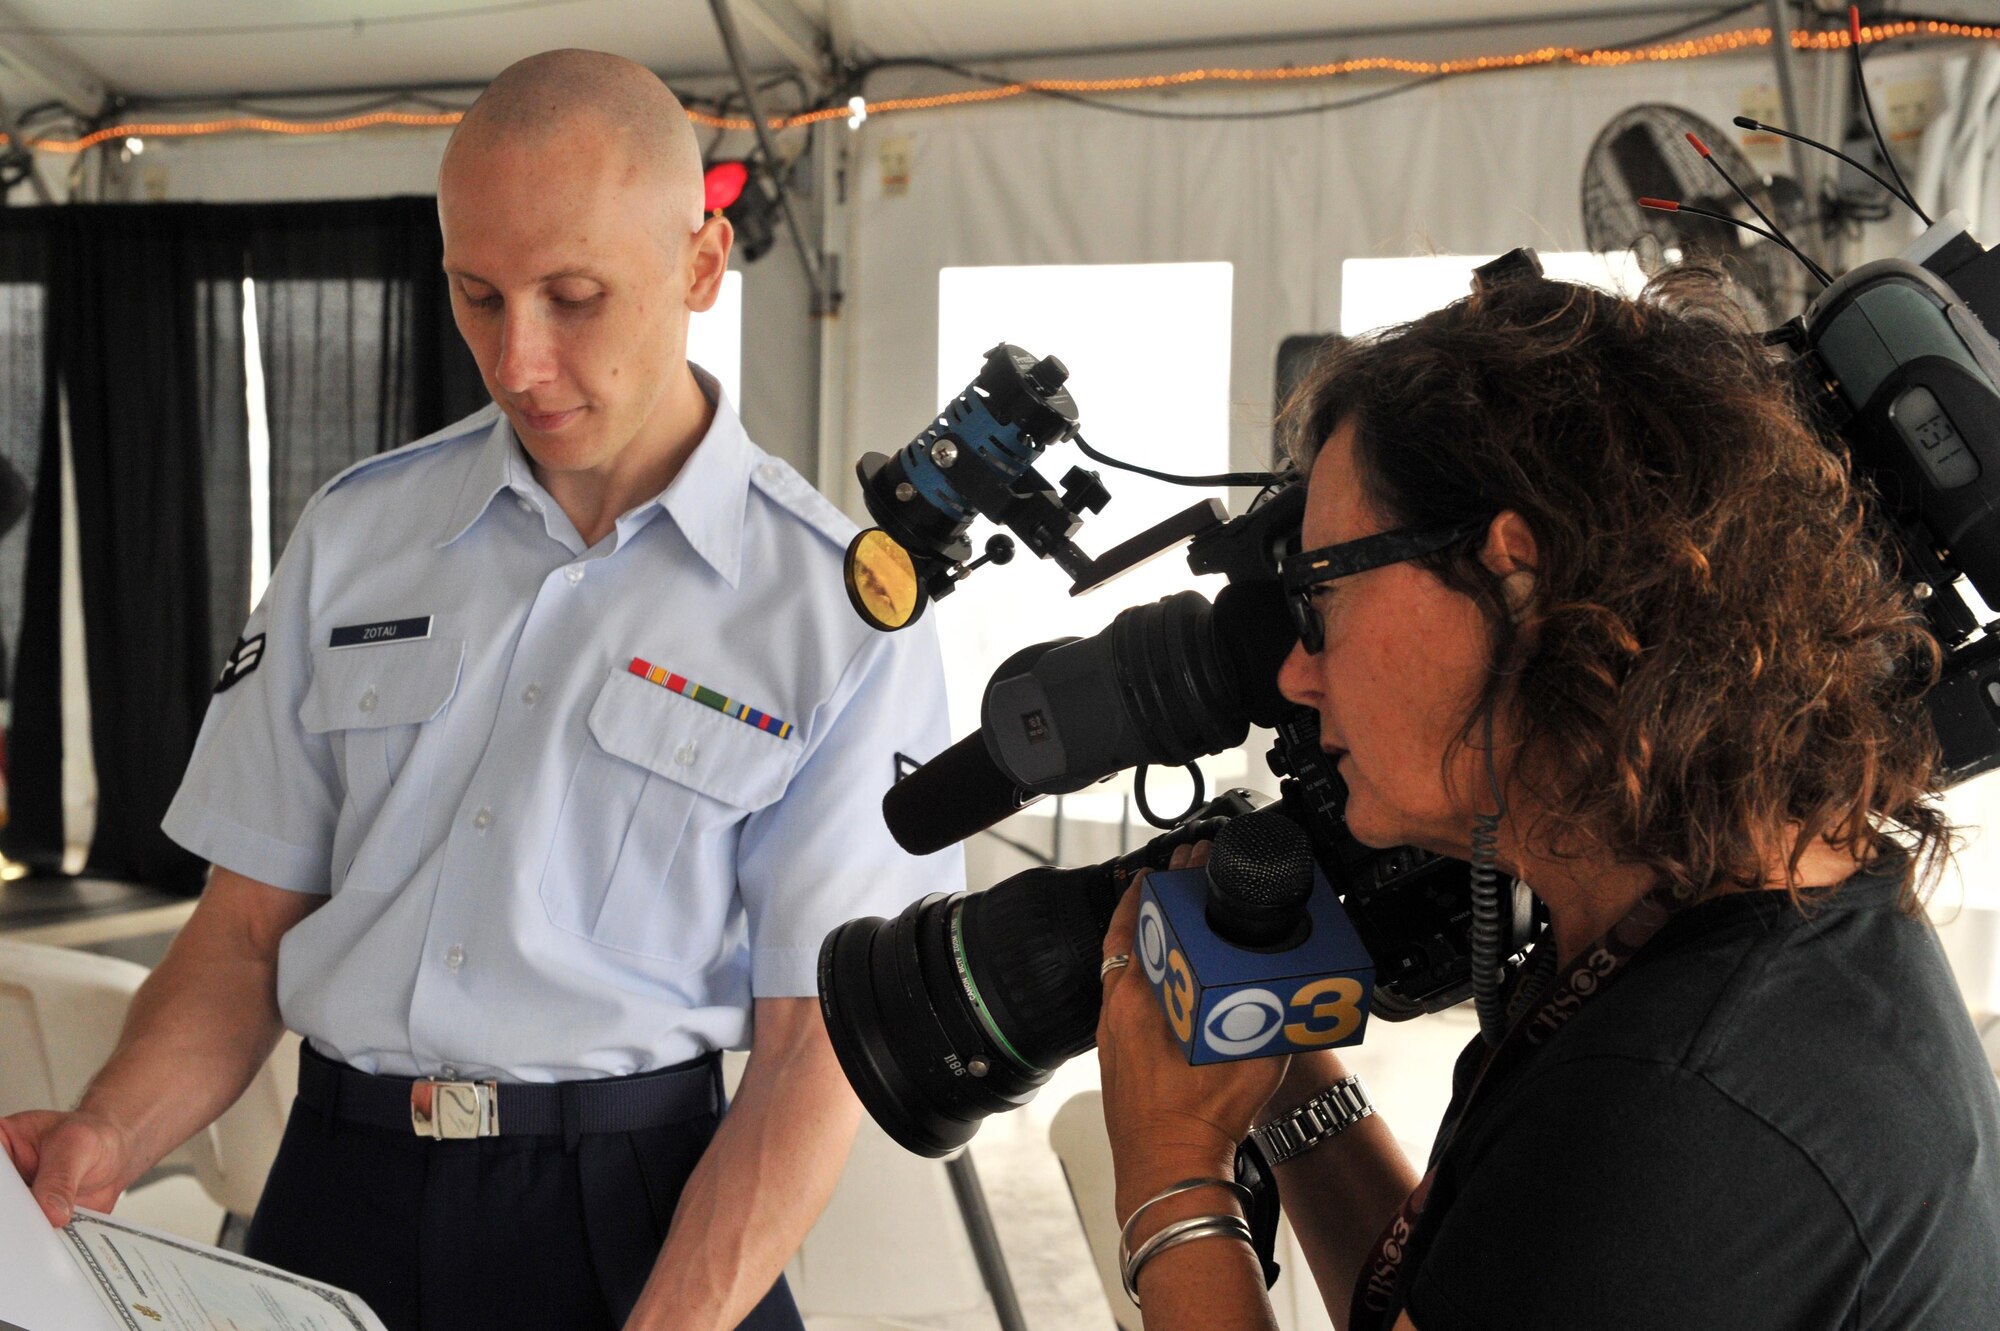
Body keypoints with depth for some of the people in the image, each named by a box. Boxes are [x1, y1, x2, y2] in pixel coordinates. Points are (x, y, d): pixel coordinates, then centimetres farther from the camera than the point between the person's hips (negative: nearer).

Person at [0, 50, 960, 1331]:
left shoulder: (841, 613, -8)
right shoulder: (355, 534, 4)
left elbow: (812, 1047, -9)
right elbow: (254, 923, 6)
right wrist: (109, 1136, -12)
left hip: (630, 1209, -3)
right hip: (341, 1187, 3)